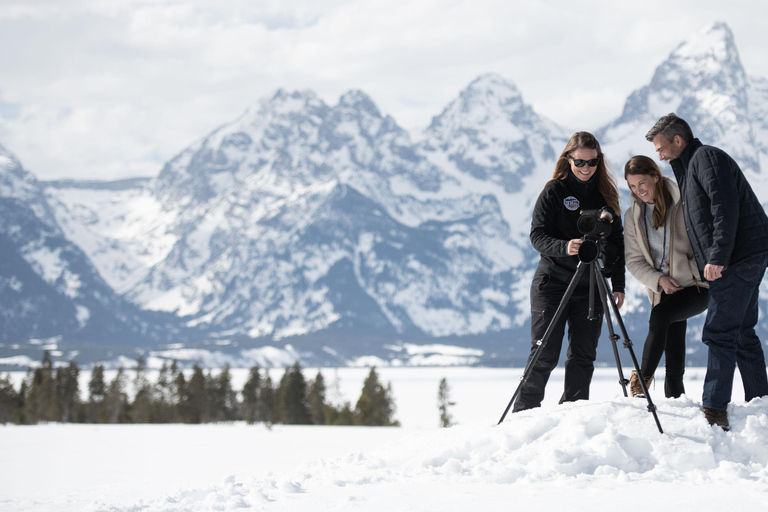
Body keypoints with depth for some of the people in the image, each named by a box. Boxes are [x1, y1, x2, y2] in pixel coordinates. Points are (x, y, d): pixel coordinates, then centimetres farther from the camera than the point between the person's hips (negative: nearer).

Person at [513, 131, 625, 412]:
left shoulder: (606, 194, 10)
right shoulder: (554, 192, -1)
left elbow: (617, 242, 12)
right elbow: (537, 235, -7)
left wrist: (618, 285, 4)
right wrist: (564, 247, -26)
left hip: (591, 286, 4)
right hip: (553, 282, -3)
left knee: (583, 355, 1)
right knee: (545, 354, -5)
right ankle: (522, 414, 2)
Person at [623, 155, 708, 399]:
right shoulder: (633, 216, 7)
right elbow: (633, 260, 6)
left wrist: (695, 270, -16)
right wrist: (658, 279, -9)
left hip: (698, 285, -5)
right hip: (664, 289, 5)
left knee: (660, 315, -29)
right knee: (674, 359, -2)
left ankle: (643, 377, -20)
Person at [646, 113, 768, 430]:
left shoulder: (706, 157, -7)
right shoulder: (689, 167, 24)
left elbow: (725, 207, -20)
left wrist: (717, 257, -25)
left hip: (738, 257, -11)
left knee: (719, 332, -12)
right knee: (742, 333, 13)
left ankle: (714, 410, -15)